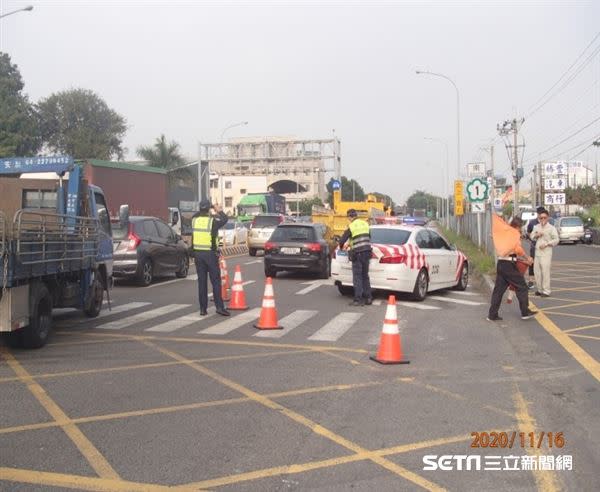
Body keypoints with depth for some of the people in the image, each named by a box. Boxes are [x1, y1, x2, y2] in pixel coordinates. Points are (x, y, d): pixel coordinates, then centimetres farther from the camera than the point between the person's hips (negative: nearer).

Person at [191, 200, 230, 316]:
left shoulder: (194, 220, 1)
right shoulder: (213, 221, -9)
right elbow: (224, 219, 9)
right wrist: (219, 211, 24)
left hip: (198, 253, 4)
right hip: (210, 253, -4)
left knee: (201, 281, 8)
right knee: (216, 281, 1)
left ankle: (203, 308, 9)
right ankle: (219, 306, -3)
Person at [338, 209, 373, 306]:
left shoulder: (351, 227, -9)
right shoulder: (365, 224, 9)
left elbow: (342, 240, -6)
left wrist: (341, 247, 17)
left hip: (357, 254, -6)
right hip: (367, 252, 6)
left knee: (357, 277, -1)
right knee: (365, 276, 15)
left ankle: (358, 299, -4)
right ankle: (368, 298, 17)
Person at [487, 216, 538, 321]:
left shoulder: (503, 231, 11)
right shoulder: (515, 234, -6)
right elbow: (518, 249, -14)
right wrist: (527, 258, -5)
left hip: (500, 263, 7)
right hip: (509, 264, -7)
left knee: (498, 289, 9)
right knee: (522, 287, 5)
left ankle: (492, 315, 8)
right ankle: (525, 312, 8)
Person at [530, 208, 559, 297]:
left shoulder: (551, 228, -4)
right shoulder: (537, 227, 13)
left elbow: (556, 240, -6)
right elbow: (532, 236, 17)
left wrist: (546, 244, -15)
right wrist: (536, 235, -4)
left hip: (546, 252, -6)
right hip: (537, 252, 6)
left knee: (545, 272, -10)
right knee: (537, 271, 8)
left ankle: (546, 291, -6)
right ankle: (540, 289, 19)